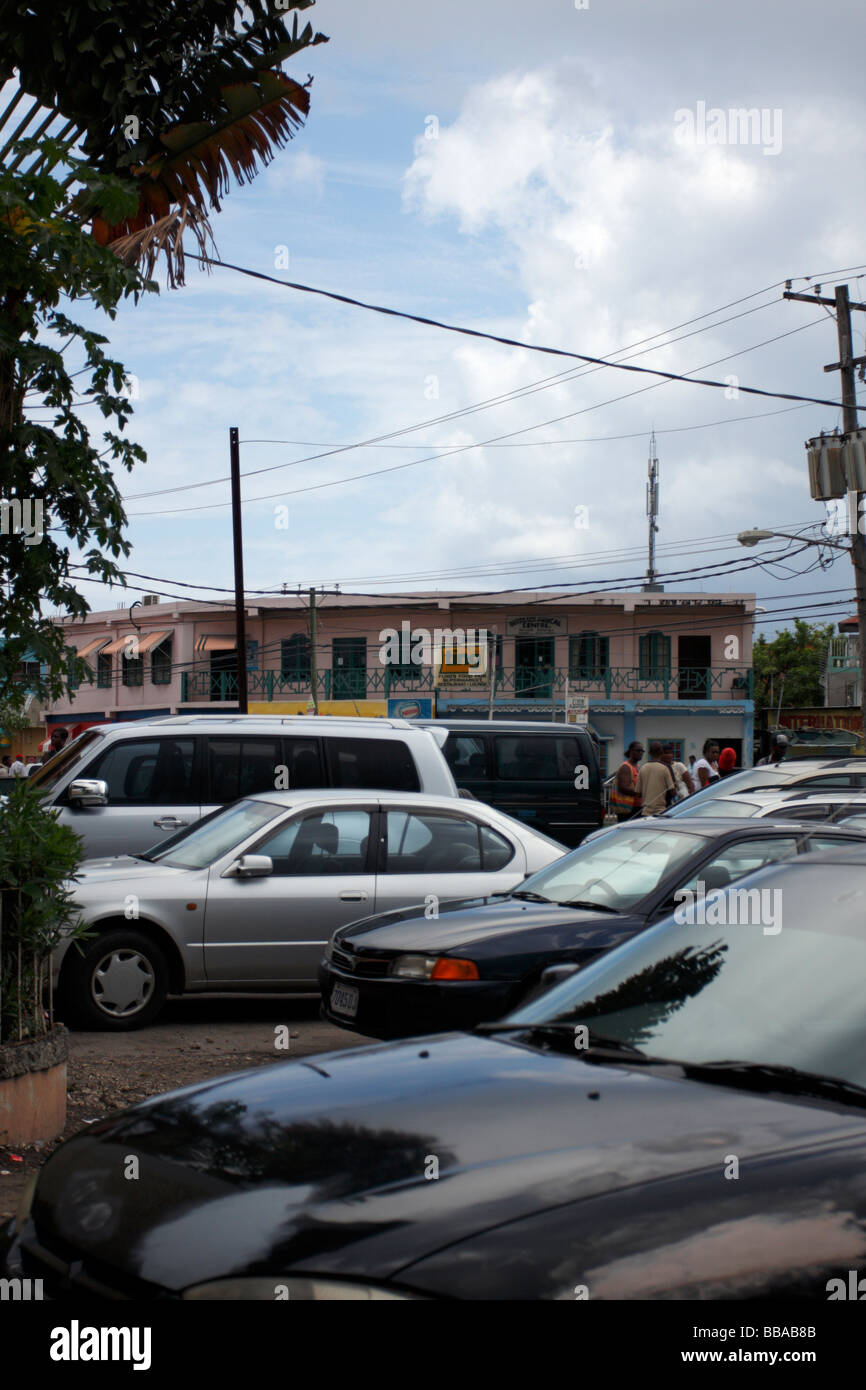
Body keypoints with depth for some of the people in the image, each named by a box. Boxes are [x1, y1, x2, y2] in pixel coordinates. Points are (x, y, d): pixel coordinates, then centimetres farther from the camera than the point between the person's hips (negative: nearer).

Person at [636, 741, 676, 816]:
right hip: (660, 810, -4)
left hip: (645, 812, 4)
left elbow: (638, 793, 7)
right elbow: (673, 792, -9)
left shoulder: (642, 769, 4)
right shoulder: (664, 769, -8)